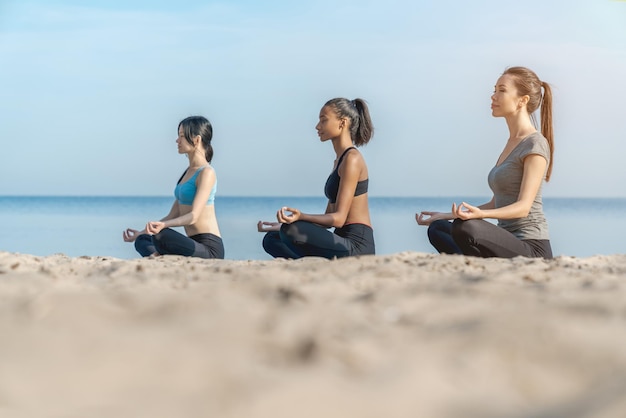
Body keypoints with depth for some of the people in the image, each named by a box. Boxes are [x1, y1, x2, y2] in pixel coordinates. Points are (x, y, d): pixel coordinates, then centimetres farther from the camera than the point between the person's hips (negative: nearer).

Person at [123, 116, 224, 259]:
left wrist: (162, 225, -37)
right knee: (142, 241, 10)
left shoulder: (206, 172, -10)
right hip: (194, 243, 10)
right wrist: (141, 233, 19)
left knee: (161, 236, -33)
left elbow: (193, 216, -21)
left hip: (209, 248, -10)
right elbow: (173, 215, 20)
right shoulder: (188, 171, 20)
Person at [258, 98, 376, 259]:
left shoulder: (352, 159, -9)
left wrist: (300, 217, -31)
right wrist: (284, 226, 16)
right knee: (271, 240, 10)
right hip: (343, 243, 10)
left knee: (293, 231, -30)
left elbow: (338, 218, -17)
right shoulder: (339, 160, 21)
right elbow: (327, 218, 20)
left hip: (356, 246, -10)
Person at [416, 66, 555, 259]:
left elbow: (523, 207, -17)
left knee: (465, 227, -33)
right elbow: (496, 204, 23)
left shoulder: (535, 144, -8)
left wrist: (480, 213, -35)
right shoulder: (512, 143, 20)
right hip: (508, 244, 10)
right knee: (437, 229, 11)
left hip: (531, 248, -10)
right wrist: (444, 216, 22)